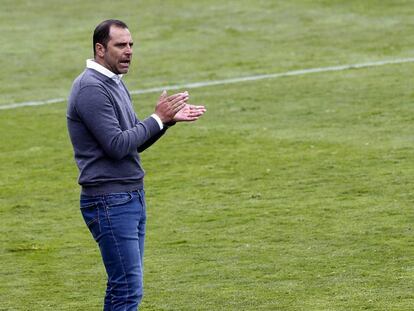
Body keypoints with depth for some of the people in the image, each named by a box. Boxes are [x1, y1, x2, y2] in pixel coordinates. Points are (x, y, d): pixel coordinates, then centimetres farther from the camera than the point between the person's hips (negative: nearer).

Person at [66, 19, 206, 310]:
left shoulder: (115, 83, 16)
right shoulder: (91, 89, -16)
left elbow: (135, 142, 19)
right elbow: (117, 145, -21)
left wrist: (170, 119, 4)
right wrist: (158, 119, -13)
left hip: (132, 198, 10)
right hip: (110, 202, -10)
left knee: (122, 286, 11)